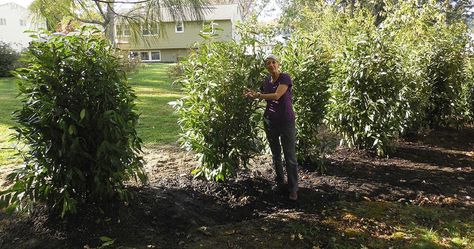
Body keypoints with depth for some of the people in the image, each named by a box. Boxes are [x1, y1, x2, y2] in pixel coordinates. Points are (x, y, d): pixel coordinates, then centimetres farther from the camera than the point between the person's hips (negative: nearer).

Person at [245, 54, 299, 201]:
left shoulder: (285, 78, -11)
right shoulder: (266, 81, 6)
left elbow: (276, 95, -23)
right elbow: (262, 97, 20)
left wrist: (257, 95, -13)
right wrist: (252, 96, 0)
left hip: (286, 122, -6)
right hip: (269, 121, 6)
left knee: (290, 157, -2)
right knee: (275, 154, 14)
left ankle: (293, 189, 7)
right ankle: (280, 183, 28)